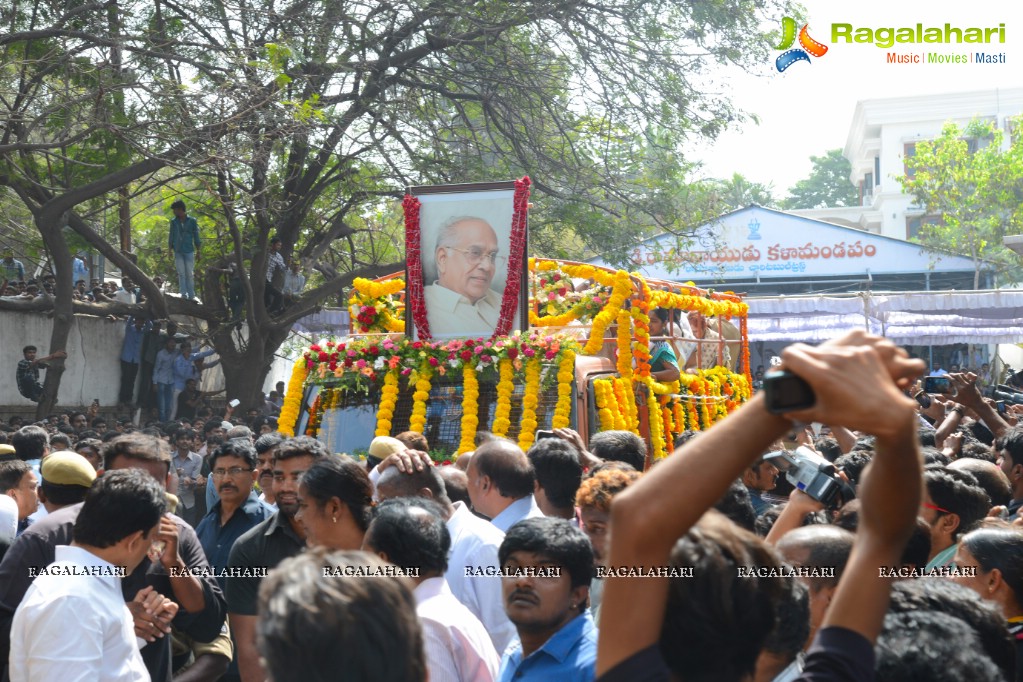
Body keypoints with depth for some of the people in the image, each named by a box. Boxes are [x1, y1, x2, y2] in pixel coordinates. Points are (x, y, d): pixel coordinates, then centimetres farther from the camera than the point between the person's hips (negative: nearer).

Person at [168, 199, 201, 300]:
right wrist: (170, 249, 8)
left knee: (190, 274, 0)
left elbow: (196, 235, 4)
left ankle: (191, 295, 4)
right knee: (181, 273, -2)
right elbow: (171, 235, 12)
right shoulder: (174, 221, 7)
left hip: (189, 251, -2)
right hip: (178, 251, 2)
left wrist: (198, 250, 3)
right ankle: (183, 293, -3)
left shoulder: (192, 221, 0)